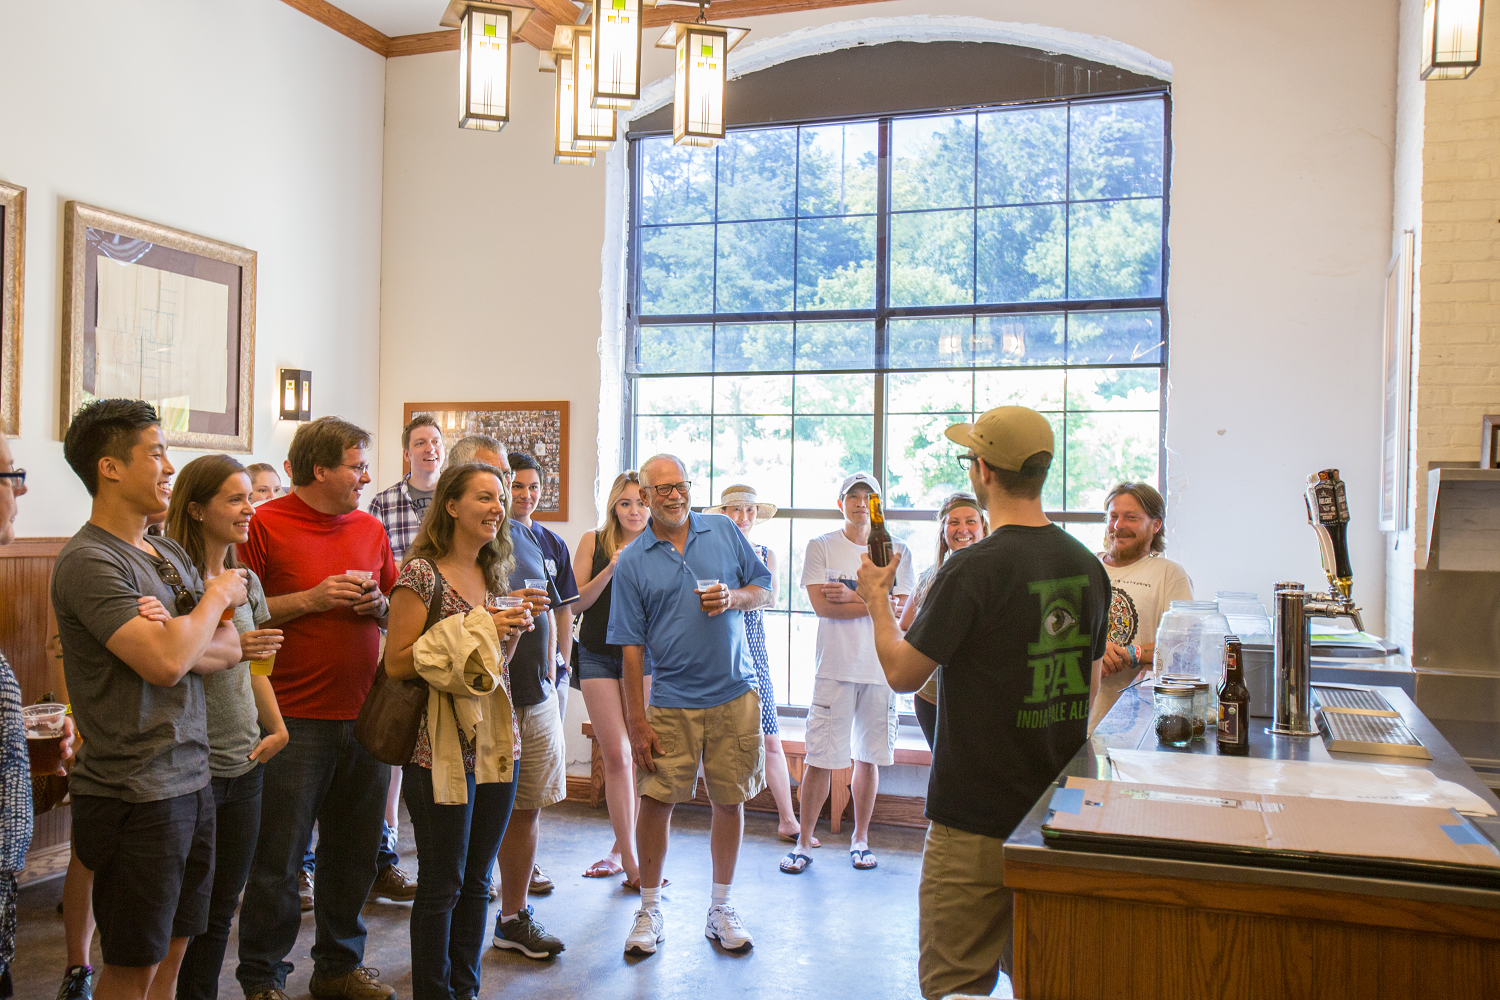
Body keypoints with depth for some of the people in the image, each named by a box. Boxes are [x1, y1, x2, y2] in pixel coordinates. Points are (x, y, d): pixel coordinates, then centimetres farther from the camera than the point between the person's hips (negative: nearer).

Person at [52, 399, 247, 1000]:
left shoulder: (171, 554, 12)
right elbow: (166, 662, -25)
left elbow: (231, 649, 8)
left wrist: (175, 643, -14)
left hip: (192, 780, 7)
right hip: (136, 793, -7)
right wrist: (217, 597, -7)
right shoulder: (89, 561, -14)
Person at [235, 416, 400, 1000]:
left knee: (353, 853, 14)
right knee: (277, 859, 3)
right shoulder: (266, 525, -5)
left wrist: (378, 605, -3)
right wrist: (311, 599, -15)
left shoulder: (370, 529, 11)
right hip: (295, 719, -5)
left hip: (364, 715, 5)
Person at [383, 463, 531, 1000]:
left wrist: (515, 629, 0)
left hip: (497, 742, 7)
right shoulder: (422, 573, -9)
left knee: (477, 879, 15)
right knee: (443, 883, 2)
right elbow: (398, 663, -13)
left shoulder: (494, 575, 13)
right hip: (442, 746, -7)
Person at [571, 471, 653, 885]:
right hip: (598, 656, 0)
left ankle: (620, 847, 21)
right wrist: (610, 570, -16)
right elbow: (577, 602, -2)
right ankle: (629, 858, 4)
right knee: (616, 755, -2)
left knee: (637, 753, 3)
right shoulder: (594, 542, 1)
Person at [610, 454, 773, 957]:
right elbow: (631, 645, -1)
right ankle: (649, 910, 18)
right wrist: (637, 719, -5)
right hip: (671, 701, -1)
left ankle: (721, 908, 25)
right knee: (655, 801, -2)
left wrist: (734, 598, -12)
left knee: (729, 800, 8)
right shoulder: (632, 562, 0)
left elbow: (763, 590, 11)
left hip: (735, 695, 1)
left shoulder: (725, 531, 5)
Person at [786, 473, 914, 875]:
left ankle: (860, 838, 24)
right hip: (835, 666, -2)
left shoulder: (897, 551, 7)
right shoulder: (821, 547, 3)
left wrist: (851, 596, -10)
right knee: (819, 758, -2)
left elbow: (900, 610, -3)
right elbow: (821, 604, -9)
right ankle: (803, 842, 10)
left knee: (868, 757, 10)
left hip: (881, 667, 2)